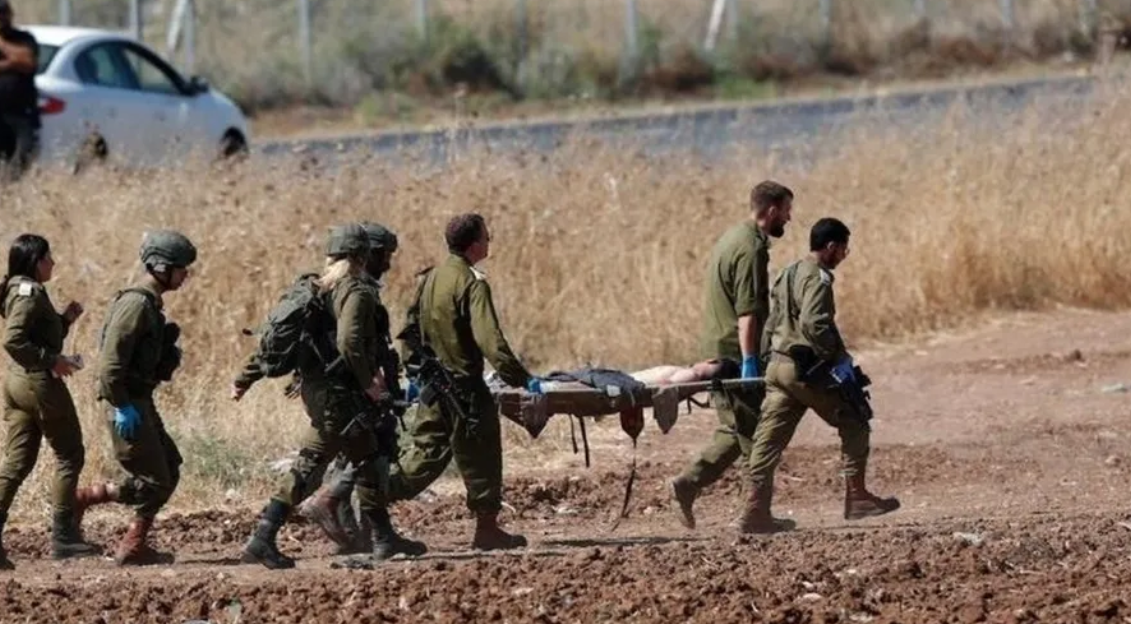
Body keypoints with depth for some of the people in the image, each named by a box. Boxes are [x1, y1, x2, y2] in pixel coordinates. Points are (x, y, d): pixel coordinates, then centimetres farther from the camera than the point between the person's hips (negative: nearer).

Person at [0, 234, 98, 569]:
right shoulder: (30, 293, -14)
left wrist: (64, 320, 12)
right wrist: (52, 360, -22)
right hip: (39, 381, -9)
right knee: (69, 455, 2)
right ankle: (63, 535, 3)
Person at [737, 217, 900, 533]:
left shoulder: (788, 275, 16)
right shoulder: (817, 279, -13)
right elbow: (813, 324, -26)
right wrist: (838, 357, -17)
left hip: (778, 365, 9)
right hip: (807, 369, -9)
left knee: (770, 438, 4)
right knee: (854, 425, 5)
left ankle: (755, 511, 0)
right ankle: (856, 498, 7)